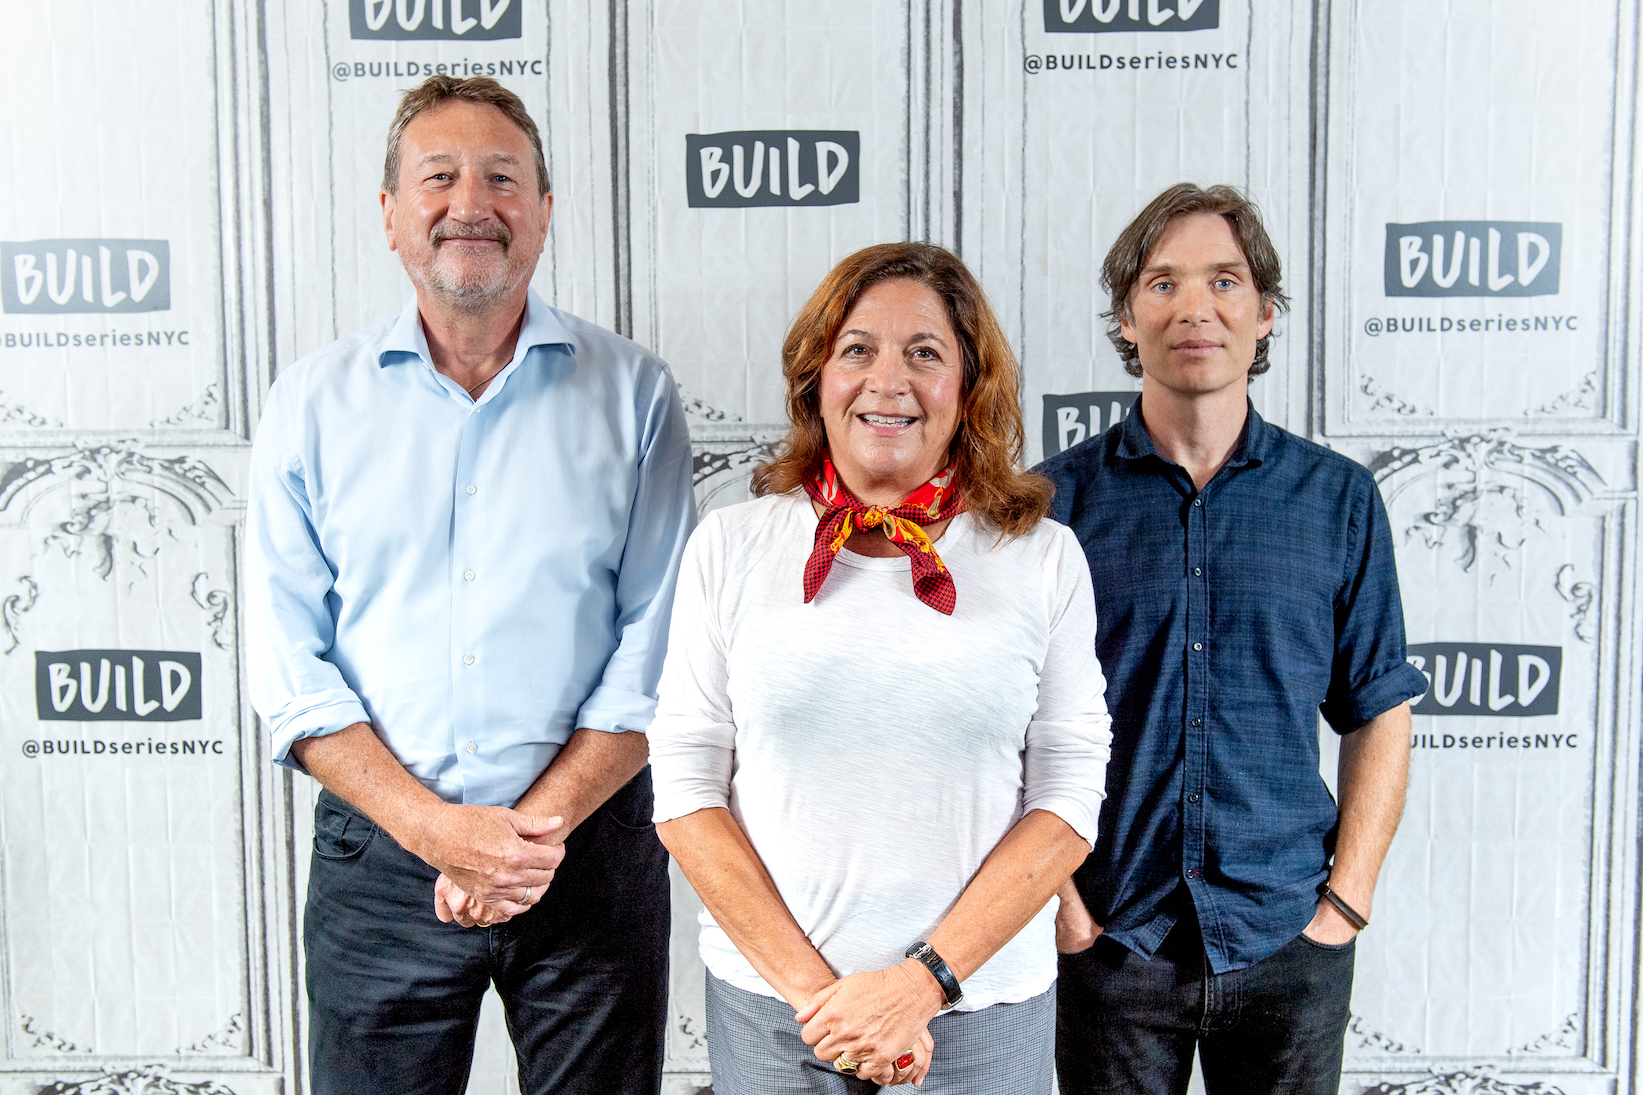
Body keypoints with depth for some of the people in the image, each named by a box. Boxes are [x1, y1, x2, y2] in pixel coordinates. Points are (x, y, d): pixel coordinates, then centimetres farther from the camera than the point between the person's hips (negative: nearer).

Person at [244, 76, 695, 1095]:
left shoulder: (633, 392, -1)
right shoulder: (313, 401, 2)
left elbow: (658, 648, -5)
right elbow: (290, 666, -2)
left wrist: (542, 822, -12)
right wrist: (436, 829, -12)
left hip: (591, 849, 0)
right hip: (381, 860, 1)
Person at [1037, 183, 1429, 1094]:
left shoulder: (1339, 498, 1)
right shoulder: (1056, 500, -4)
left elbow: (1379, 714, 5)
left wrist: (1347, 898, -2)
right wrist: (1054, 899, -8)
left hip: (1290, 943, 2)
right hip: (1109, 944, -1)